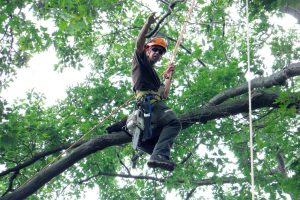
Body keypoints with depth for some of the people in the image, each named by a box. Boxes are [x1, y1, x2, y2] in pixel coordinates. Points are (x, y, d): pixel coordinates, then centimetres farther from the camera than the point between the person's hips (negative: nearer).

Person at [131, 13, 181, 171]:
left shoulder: (154, 74, 39)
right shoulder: (141, 60, 18)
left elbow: (164, 94, 32)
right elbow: (139, 43, -3)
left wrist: (168, 76, 35)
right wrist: (148, 23, -12)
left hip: (156, 103, 10)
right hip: (148, 101, -10)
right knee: (173, 122, -26)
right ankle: (159, 155, -40)